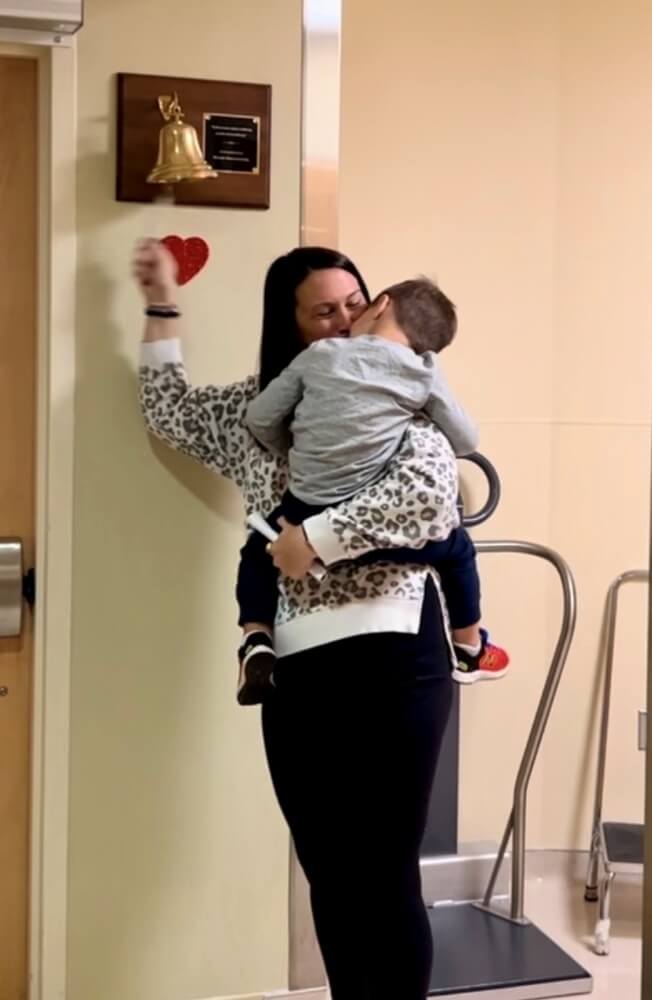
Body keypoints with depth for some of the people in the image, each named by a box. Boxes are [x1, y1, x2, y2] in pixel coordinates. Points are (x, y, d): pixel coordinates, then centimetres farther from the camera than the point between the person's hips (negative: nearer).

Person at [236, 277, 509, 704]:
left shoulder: (320, 354, 7)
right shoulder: (424, 369, 4)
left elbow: (260, 419, 8)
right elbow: (466, 442, 11)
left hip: (304, 521, 1)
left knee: (257, 551, 34)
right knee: (456, 547, 27)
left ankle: (258, 641, 14)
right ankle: (470, 652, 40)